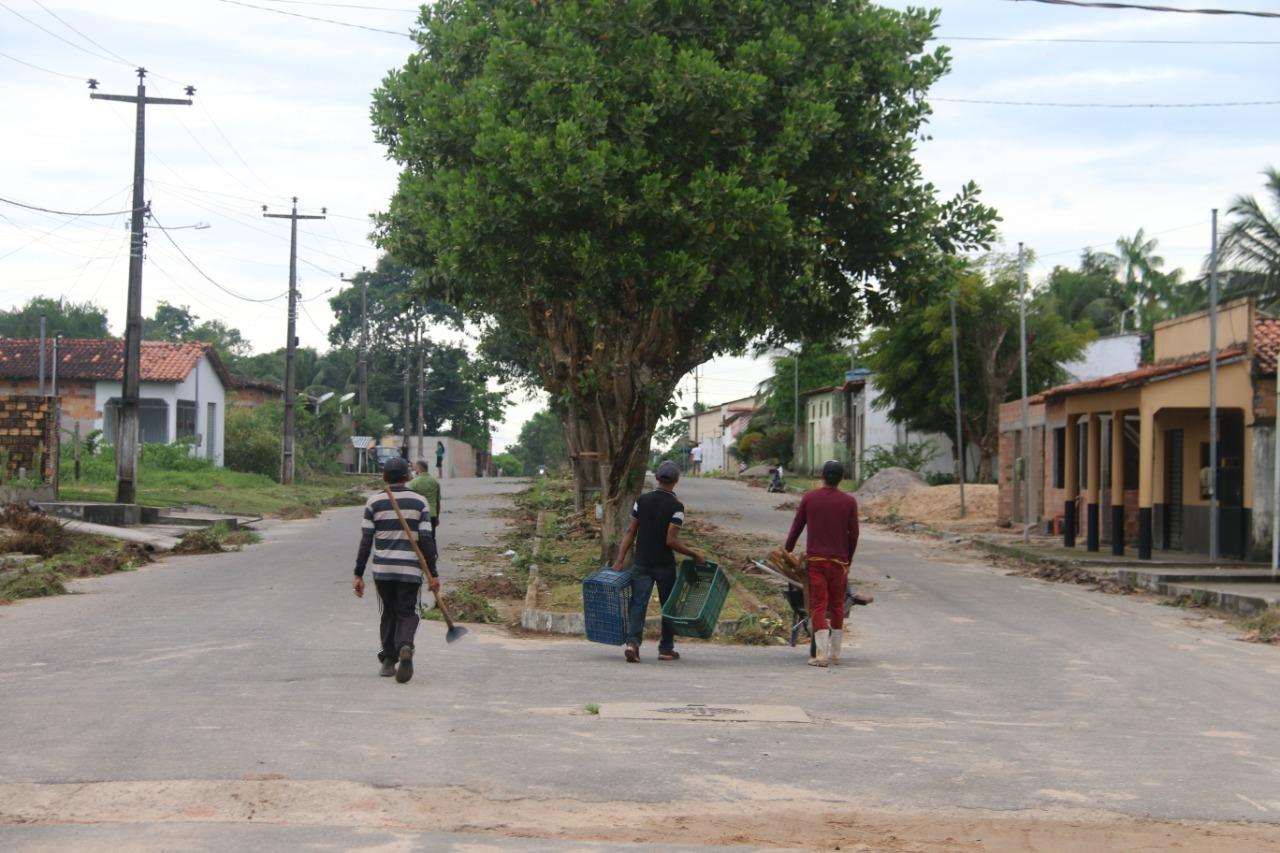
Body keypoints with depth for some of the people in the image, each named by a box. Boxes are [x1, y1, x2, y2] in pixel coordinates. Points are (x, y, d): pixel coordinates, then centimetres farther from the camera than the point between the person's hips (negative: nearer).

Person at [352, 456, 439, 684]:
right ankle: (405, 648, -24)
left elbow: (366, 541, -1)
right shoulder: (419, 503, 1)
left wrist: (358, 574, 2)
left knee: (388, 613, 17)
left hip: (382, 570, 1)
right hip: (410, 570, -1)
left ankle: (388, 660, 16)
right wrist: (433, 574, 2)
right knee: (407, 613, 4)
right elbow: (426, 541, -2)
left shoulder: (374, 502, 1)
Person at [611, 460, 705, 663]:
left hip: (641, 563, 3)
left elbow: (630, 532, 1)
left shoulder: (642, 501, 2)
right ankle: (666, 649, 17)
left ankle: (632, 642, -21)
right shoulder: (676, 507, -11)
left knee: (638, 603, -2)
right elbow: (671, 540, -16)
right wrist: (694, 555, -4)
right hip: (665, 564, -2)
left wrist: (619, 560, 4)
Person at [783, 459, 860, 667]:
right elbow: (853, 534, 2)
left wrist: (787, 550, 21)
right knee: (837, 606, 13)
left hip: (815, 559, -1)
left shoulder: (809, 499, 1)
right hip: (839, 561, 1)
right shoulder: (849, 502, 0)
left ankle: (821, 654, -14)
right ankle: (835, 653, 17)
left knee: (818, 606, -3)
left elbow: (796, 528, 7)